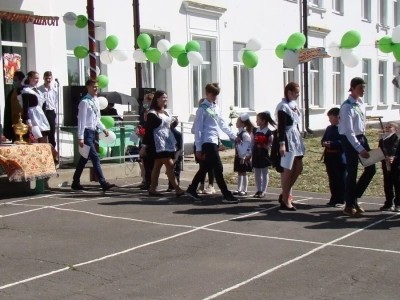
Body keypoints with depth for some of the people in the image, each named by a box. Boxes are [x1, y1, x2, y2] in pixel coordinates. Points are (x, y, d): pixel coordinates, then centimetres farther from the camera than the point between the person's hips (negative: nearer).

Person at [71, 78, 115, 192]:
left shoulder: (96, 101, 12)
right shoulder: (85, 102, -13)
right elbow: (81, 120, -16)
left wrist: (103, 129, 12)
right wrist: (80, 137, -19)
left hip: (93, 132, 9)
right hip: (87, 132, -9)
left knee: (84, 158, 13)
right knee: (95, 157, -10)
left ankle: (76, 183, 22)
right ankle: (103, 183, -10)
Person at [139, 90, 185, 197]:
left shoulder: (166, 112, 15)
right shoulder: (152, 114, -9)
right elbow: (148, 130, -11)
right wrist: (144, 146, -13)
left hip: (167, 142, 8)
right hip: (158, 144, -8)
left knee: (158, 165, 10)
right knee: (169, 165, -14)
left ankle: (152, 189, 16)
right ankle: (177, 190, -17)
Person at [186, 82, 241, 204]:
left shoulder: (216, 108, 15)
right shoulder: (202, 109, -9)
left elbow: (222, 124, 21)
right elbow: (198, 129, -10)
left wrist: (234, 136, 17)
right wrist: (198, 148, -13)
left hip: (214, 141, 8)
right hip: (208, 142, -8)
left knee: (205, 168, 15)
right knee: (218, 169, -8)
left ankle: (192, 189, 28)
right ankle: (227, 195, -4)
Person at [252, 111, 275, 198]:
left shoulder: (268, 132, -11)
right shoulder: (256, 131, 7)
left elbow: (271, 144, -13)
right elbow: (253, 143, 11)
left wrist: (263, 146, -29)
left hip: (264, 155, -6)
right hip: (256, 155, 6)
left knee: (264, 173, 4)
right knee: (257, 174, 10)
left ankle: (263, 191, 8)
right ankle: (259, 190, 19)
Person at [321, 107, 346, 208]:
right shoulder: (329, 128, 14)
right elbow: (323, 140, 17)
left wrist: (331, 144, -26)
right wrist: (324, 143, -6)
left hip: (340, 158, -7)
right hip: (329, 157, 7)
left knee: (340, 180, 3)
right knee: (332, 179, 13)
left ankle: (341, 200, 10)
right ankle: (334, 199, 21)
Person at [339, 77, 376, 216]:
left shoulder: (361, 104, 7)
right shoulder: (347, 107, -17)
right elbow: (349, 131, -21)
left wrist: (364, 142, 9)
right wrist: (360, 149, -23)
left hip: (361, 138, 8)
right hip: (349, 140, -8)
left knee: (371, 168, 8)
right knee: (352, 172, -2)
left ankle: (354, 198, 21)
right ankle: (349, 205, 13)